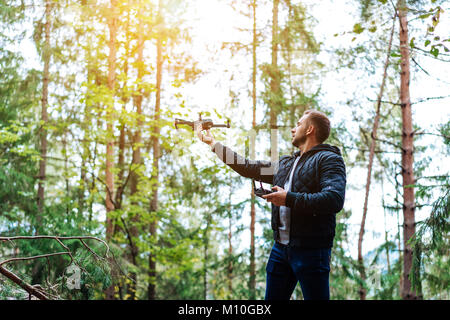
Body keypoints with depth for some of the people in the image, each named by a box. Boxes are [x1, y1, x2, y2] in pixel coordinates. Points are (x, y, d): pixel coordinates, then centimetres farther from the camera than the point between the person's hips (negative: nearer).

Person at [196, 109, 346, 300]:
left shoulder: (329, 159, -5)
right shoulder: (285, 164, 20)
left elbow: (334, 199, -20)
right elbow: (248, 167, 25)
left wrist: (289, 199, -18)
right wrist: (212, 143, 28)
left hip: (311, 250, -8)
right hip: (280, 248, 8)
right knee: (273, 297, 13)